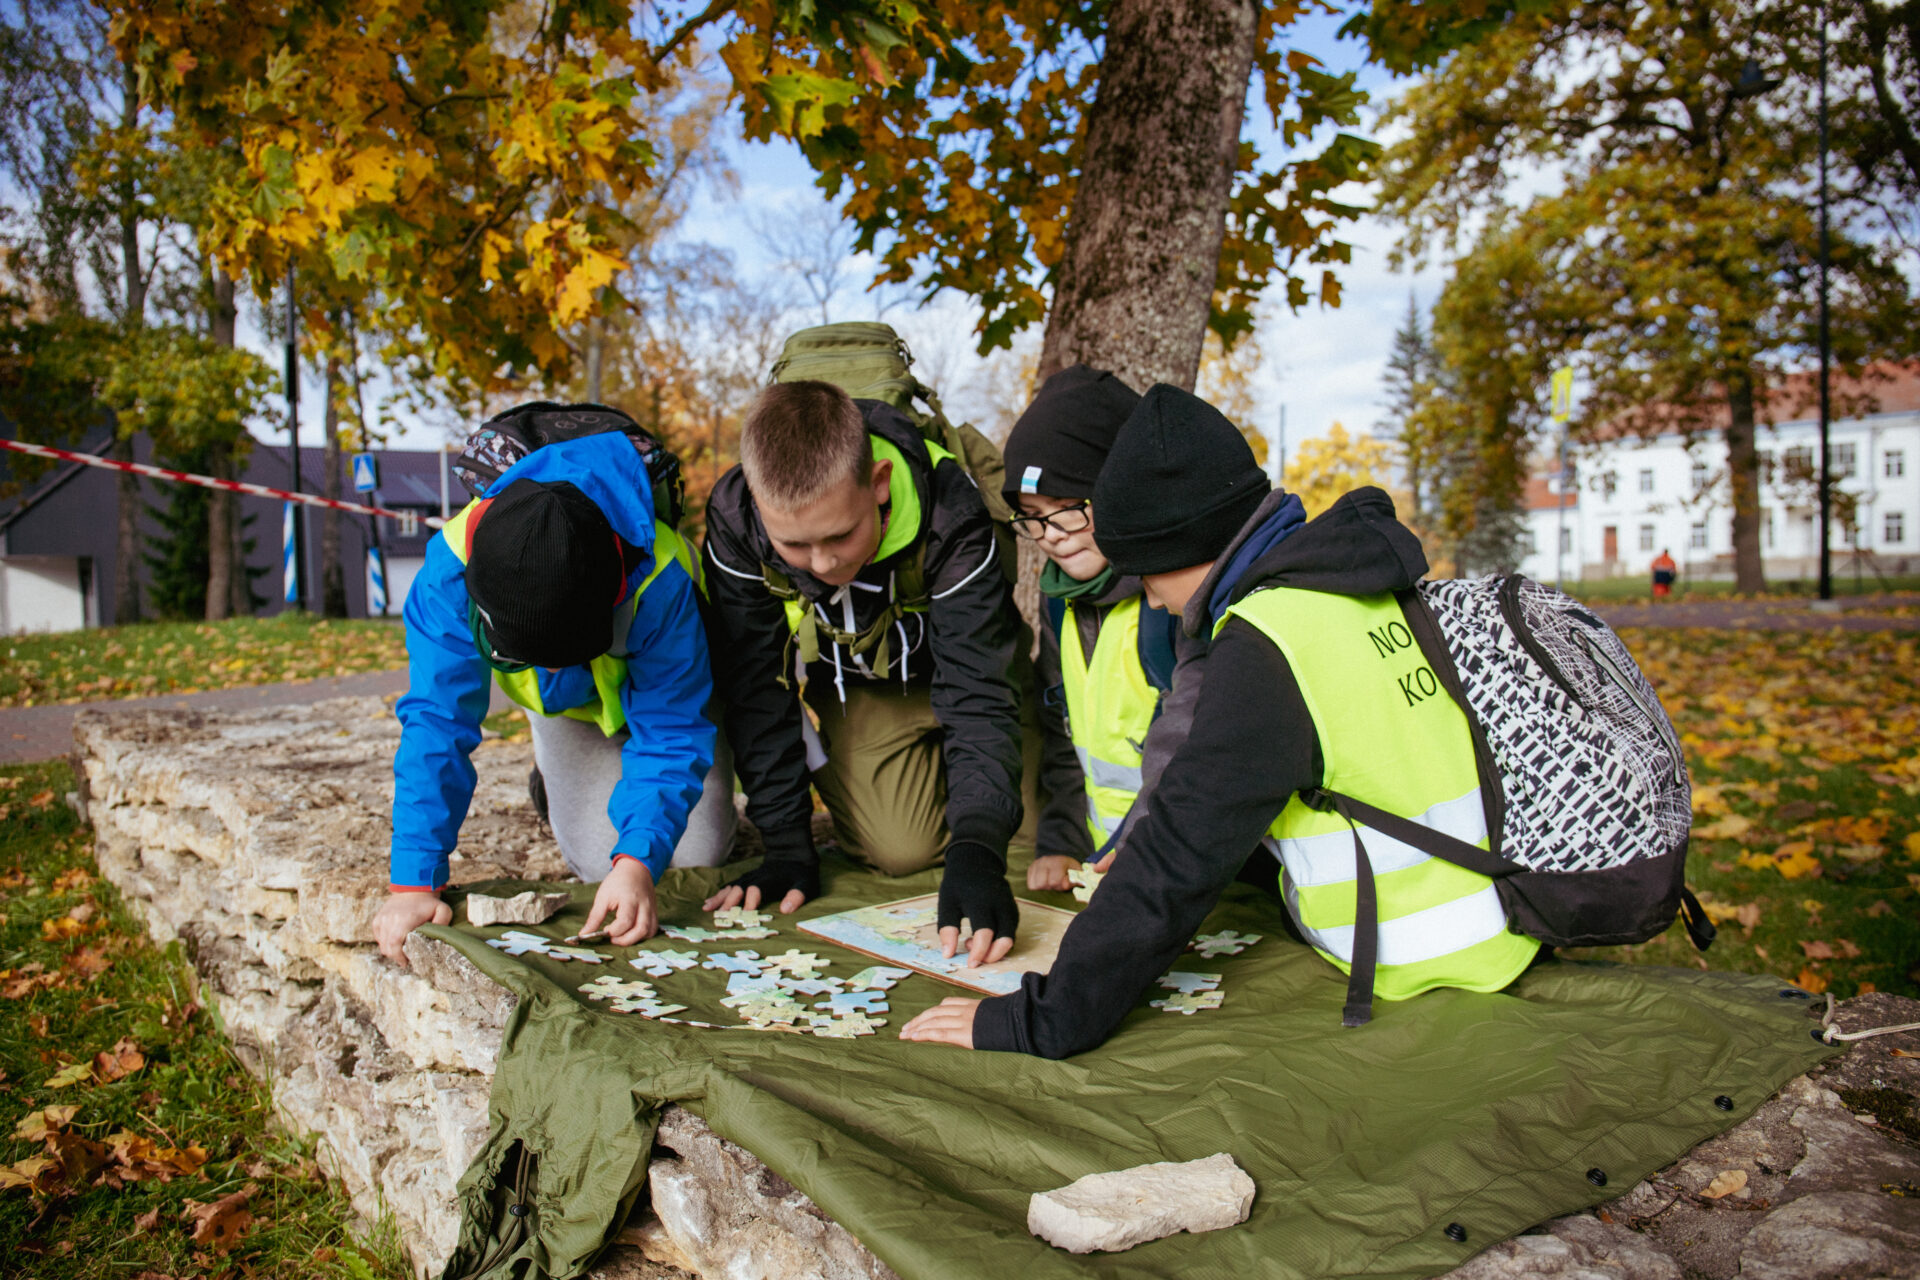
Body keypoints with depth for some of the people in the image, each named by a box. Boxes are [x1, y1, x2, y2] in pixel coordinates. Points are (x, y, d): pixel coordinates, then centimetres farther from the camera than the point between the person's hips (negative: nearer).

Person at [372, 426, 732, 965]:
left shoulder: (659, 583, -43)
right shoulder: (450, 573, -39)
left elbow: (671, 735, -37)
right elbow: (436, 723, -35)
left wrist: (639, 861, -52)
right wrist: (415, 881, -41)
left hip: (651, 691, -1)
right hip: (564, 708, 1)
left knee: (701, 852, -6)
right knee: (599, 859, -11)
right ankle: (555, 785, 23)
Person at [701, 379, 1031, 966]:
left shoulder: (950, 513, -37)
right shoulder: (734, 521, -30)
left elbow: (977, 691, -37)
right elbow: (757, 691, -19)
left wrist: (976, 850, -50)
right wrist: (788, 846, -22)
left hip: (943, 669, 0)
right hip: (847, 686, 0)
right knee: (903, 849, -15)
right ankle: (833, 779, 16)